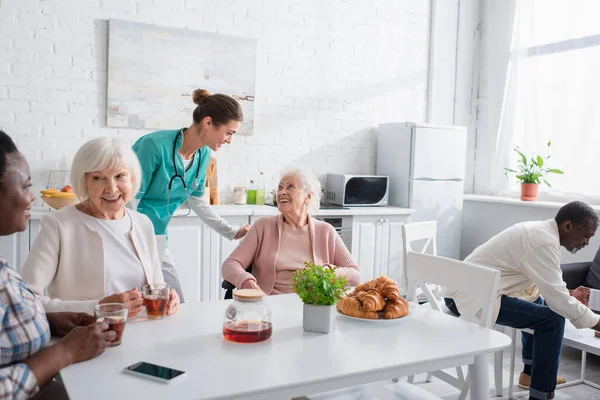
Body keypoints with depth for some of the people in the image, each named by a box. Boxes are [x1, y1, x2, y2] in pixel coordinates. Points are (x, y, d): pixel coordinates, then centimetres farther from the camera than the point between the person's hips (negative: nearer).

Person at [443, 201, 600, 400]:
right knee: (552, 318, -14)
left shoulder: (539, 231, 12)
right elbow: (556, 298, -20)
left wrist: (569, 296, 13)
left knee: (538, 302, 29)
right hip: (473, 297, -11)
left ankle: (530, 372, 37)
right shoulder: (544, 242, -19)